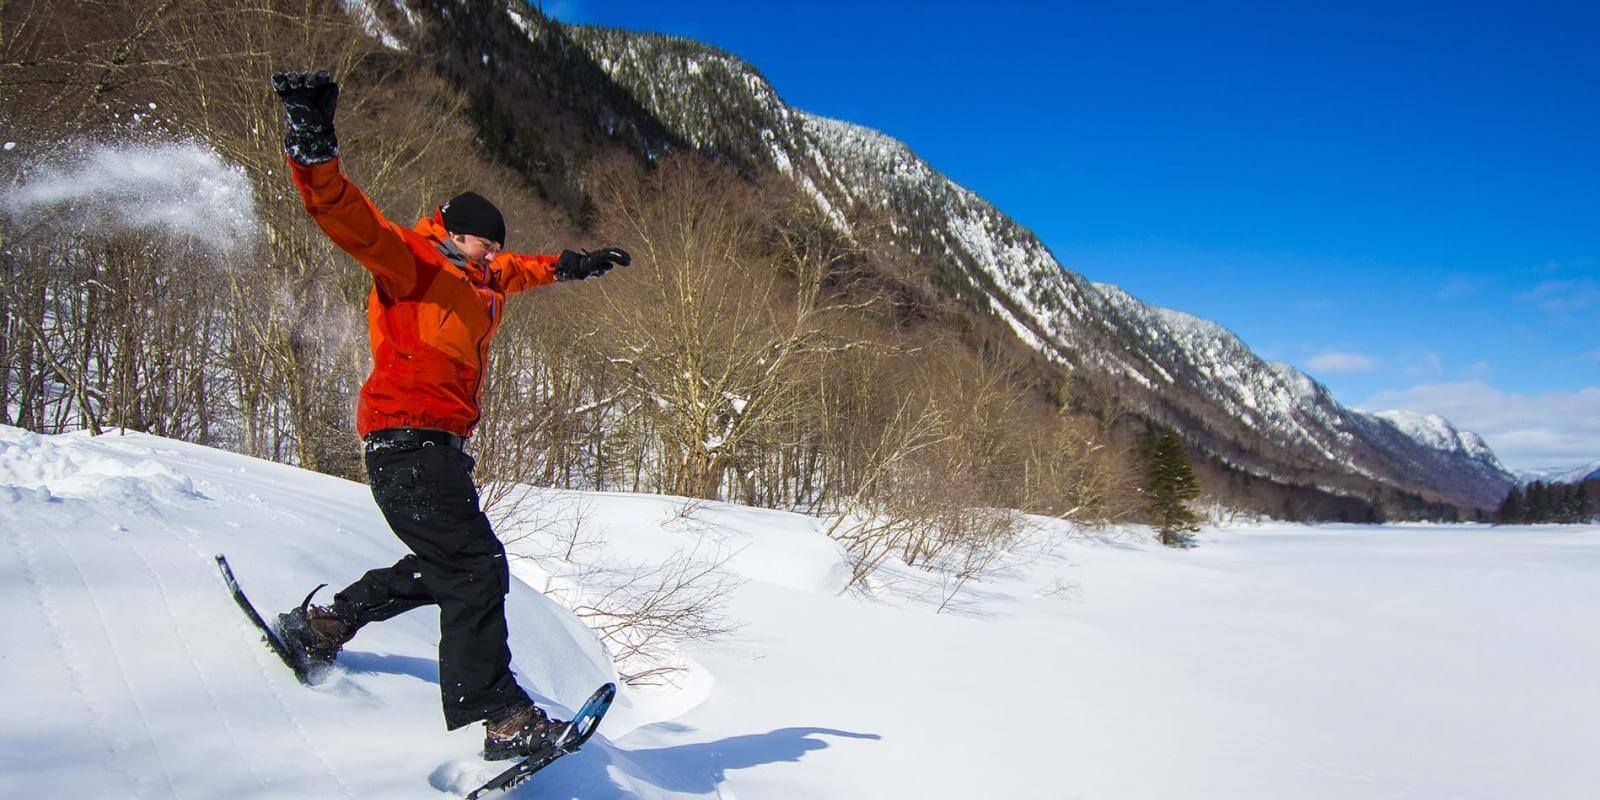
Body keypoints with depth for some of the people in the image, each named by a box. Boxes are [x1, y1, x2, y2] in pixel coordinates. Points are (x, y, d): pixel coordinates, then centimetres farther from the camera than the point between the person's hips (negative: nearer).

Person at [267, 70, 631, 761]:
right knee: (476, 567, -16)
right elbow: (353, 223, -23)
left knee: (445, 567, 19)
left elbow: (524, 268, 40)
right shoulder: (413, 265, -6)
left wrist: (574, 265, 51)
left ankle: (321, 624, 31)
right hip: (406, 443, -10)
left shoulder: (482, 279, 19)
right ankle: (499, 714, -15)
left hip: (442, 446, 10)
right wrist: (313, 150, -39)